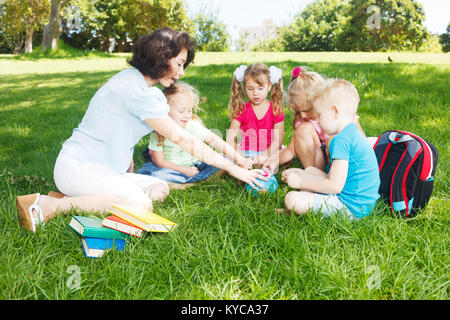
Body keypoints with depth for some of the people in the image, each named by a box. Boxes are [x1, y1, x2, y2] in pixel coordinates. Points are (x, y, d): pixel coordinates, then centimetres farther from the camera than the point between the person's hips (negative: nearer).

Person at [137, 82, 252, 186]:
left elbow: (216, 142, -20)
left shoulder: (194, 126, -15)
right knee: (148, 171, -29)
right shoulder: (158, 133, -16)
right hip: (172, 168, -1)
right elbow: (159, 161, -11)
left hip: (194, 166, 1)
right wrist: (184, 170, -18)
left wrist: (239, 159, -29)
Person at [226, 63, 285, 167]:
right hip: (246, 153, 1)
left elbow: (278, 139, -8)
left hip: (269, 152, 0)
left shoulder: (276, 110, -1)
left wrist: (265, 155, -25)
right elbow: (231, 136, -5)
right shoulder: (242, 110, 2)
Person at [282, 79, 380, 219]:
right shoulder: (353, 133, 11)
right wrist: (302, 174, 11)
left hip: (352, 207, -11)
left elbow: (335, 186, -26)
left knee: (292, 199, -22)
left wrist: (300, 182, -13)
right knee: (311, 171, 23)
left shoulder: (341, 140, -22)